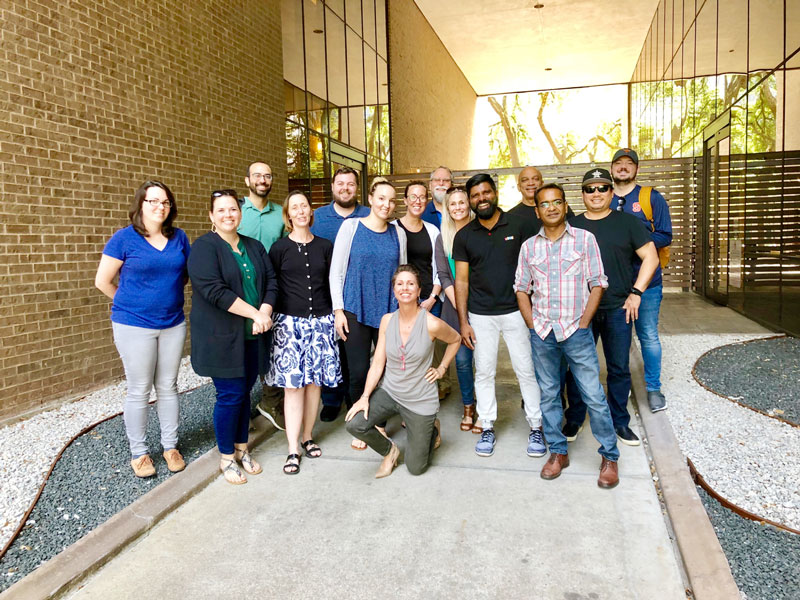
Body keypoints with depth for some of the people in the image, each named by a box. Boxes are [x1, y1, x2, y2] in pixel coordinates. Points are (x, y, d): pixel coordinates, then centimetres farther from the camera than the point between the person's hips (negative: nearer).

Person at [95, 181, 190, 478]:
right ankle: (138, 452, 20)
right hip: (135, 326, -3)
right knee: (139, 391, 5)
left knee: (168, 387, 12)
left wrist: (169, 299, 7)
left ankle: (170, 445, 26)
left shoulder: (179, 238, 3)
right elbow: (102, 281, -2)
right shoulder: (124, 238, -7)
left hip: (173, 324, 4)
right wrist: (131, 305, 5)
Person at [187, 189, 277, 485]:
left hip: (252, 336, 6)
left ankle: (241, 448, 29)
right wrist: (254, 314, -21)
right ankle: (226, 457, 17)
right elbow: (214, 290, -19)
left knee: (244, 392, 12)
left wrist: (266, 311, -11)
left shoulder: (254, 247, 12)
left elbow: (271, 281, 7)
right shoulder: (204, 247, -8)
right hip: (221, 336, -5)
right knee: (230, 395, -2)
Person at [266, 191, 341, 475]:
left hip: (320, 321, 3)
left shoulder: (325, 246, 8)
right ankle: (293, 449, 2)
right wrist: (268, 316, -5)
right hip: (289, 321, -2)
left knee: (314, 380, 7)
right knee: (293, 384, -4)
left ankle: (308, 436, 24)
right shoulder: (279, 248, 2)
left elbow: (332, 283, 12)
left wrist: (336, 314, 7)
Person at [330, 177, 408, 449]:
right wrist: (338, 310, -6)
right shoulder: (351, 226, -1)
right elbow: (336, 271, -1)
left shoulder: (398, 233, 8)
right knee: (358, 371, 1)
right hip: (356, 312, -2)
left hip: (389, 312, 3)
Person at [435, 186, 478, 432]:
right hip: (455, 307, 2)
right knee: (462, 359, 3)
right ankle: (468, 407, 20)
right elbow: (443, 276, 5)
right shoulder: (442, 238, 9)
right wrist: (459, 305, -6)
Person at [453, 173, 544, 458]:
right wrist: (463, 322, -1)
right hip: (481, 316, 2)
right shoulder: (464, 236, 4)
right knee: (484, 373, 8)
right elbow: (461, 280, 4)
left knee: (526, 370, 3)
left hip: (516, 311, -1)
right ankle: (488, 427, 20)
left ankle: (536, 427, 16)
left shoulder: (518, 226, -1)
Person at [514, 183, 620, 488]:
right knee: (548, 394, 10)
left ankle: (609, 456, 15)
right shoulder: (528, 246, 8)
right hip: (542, 334, 3)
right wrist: (533, 325, 1)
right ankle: (558, 452, 25)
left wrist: (583, 323, -7)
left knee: (594, 396, -1)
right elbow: (522, 289, 11)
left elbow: (597, 284, 0)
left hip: (577, 331, -3)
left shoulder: (584, 239, 1)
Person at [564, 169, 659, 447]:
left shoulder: (627, 222, 3)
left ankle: (619, 422, 23)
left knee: (619, 369, 7)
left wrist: (635, 292, -6)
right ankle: (574, 419, 22)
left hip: (618, 309, 0)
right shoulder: (572, 226, 7)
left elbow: (651, 257, 2)